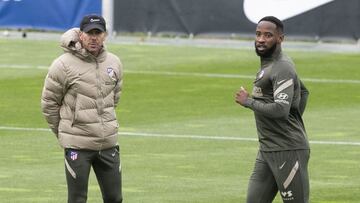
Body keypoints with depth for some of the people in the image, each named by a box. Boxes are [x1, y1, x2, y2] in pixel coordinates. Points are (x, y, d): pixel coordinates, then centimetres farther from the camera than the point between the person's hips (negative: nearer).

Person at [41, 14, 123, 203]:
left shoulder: (114, 63, 6)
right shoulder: (64, 65, -10)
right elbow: (49, 102, -2)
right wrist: (62, 134, 5)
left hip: (108, 142, 5)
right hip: (77, 145, -5)